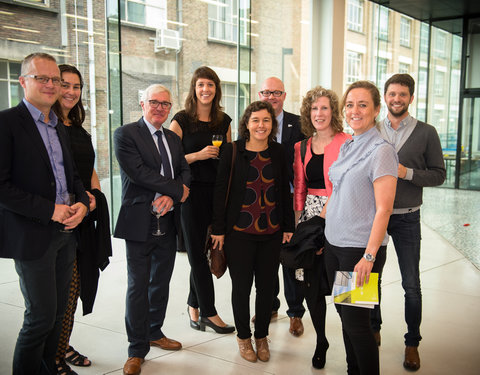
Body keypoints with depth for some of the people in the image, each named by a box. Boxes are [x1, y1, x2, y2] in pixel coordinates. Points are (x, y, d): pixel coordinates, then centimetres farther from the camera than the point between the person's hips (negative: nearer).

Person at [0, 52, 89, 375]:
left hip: (66, 231, 7)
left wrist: (82, 204, -1)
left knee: (59, 311, 14)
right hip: (33, 236, -7)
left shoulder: (61, 127, 14)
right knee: (41, 314, 0)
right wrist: (50, 211, -19)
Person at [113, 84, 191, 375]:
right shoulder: (126, 134, -6)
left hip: (168, 223, 6)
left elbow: (185, 172, 6)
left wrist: (170, 196, -14)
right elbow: (138, 172, -18)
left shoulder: (174, 139, 15)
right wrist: (177, 189, -13)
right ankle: (137, 350, 13)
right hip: (140, 223, -6)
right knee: (139, 286, 0)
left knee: (161, 282, 16)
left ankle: (155, 332, 35)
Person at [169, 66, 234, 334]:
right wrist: (198, 155, -16)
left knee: (203, 251, 9)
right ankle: (209, 312, 11)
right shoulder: (181, 120, -1)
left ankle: (194, 305, 26)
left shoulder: (224, 121, 11)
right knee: (197, 253, 2)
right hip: (193, 191, -4)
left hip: (218, 191, 4)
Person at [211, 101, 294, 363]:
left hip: (271, 232, 3)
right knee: (241, 285, 6)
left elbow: (285, 191, 10)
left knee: (266, 285, 9)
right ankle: (243, 336, 25)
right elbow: (220, 191, -3)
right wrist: (218, 229, -5)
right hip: (239, 232, -2)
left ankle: (262, 336, 27)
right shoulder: (232, 151, -5)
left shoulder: (278, 152, 4)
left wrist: (288, 226, 7)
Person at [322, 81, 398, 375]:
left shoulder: (381, 150, -13)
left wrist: (369, 256, -22)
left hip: (361, 248, -7)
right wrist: (322, 224, 16)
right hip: (334, 243, 8)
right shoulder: (347, 147, 11)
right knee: (344, 312, 15)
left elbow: (383, 209, -18)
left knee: (355, 320, -1)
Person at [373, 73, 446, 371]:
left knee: (411, 285, 2)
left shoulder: (426, 133, -2)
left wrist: (408, 173, -17)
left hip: (406, 218, -2)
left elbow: (438, 175, -3)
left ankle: (412, 343, 18)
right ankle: (374, 329, 32)